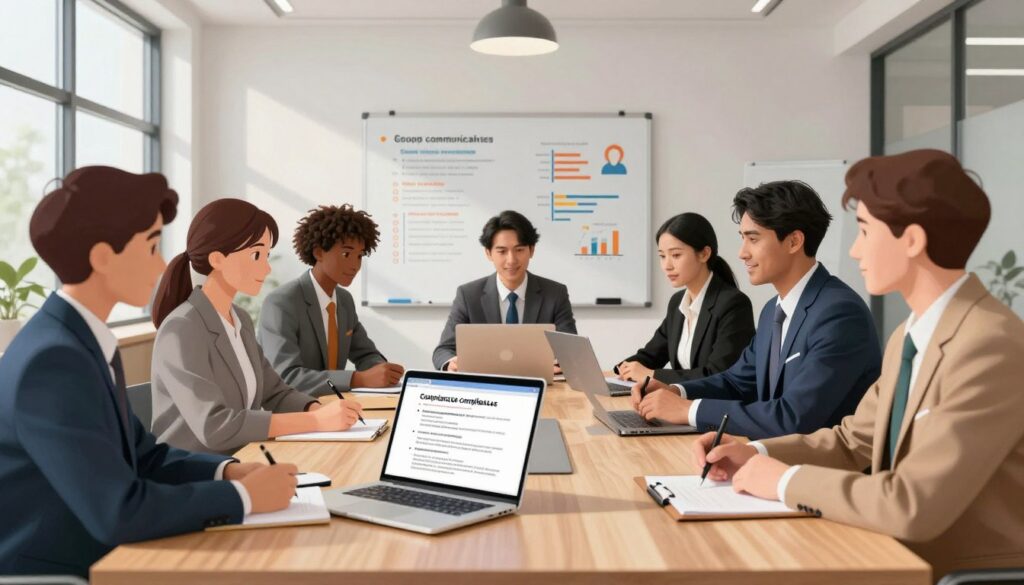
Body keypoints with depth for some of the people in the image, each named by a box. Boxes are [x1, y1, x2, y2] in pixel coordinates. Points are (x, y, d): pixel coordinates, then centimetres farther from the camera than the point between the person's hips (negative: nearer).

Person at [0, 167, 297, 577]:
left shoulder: (87, 342, 4)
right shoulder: (52, 362, -23)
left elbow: (141, 456, 10)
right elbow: (117, 512, -26)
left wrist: (229, 471, -5)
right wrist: (243, 496, -16)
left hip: (92, 562, 8)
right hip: (48, 570, -7)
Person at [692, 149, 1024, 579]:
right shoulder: (908, 338, 6)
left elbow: (914, 508, -27)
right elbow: (853, 441, 13)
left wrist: (788, 480, -16)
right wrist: (758, 454, -2)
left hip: (967, 571, -7)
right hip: (907, 561, 7)